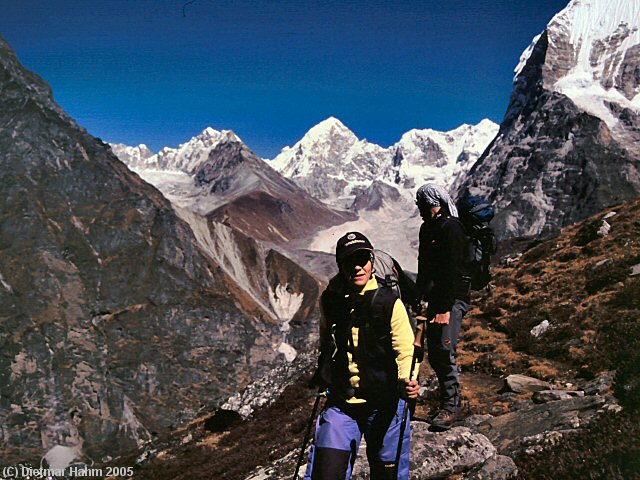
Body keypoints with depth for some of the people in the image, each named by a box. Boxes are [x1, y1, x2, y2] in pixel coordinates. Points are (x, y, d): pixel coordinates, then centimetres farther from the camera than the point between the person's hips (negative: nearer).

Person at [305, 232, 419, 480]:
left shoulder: (389, 303, -12)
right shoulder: (329, 300, -1)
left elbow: (405, 352, -12)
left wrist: (406, 382, -31)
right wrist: (321, 374, 21)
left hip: (384, 404, -2)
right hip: (340, 404, 2)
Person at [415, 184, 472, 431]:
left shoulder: (451, 228, -14)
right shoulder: (428, 228, 14)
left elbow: (452, 271, -20)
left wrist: (445, 308, -23)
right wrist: (422, 296, 17)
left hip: (453, 299, -9)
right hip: (435, 298, 9)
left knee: (445, 350, -13)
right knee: (434, 353, 10)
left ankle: (451, 406, -4)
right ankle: (449, 401, 22)